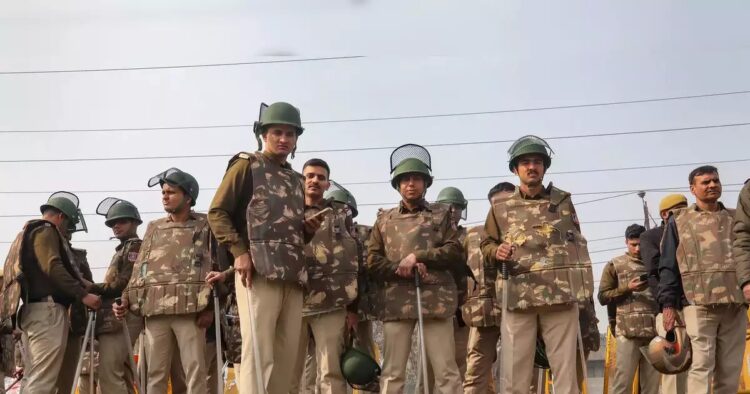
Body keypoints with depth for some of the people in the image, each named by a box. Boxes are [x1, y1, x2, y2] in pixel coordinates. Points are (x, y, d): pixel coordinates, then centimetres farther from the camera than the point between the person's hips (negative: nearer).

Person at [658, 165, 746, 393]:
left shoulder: (736, 218, 17)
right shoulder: (679, 221, 10)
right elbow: (668, 266, 5)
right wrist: (668, 304, -4)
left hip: (735, 305, 3)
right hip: (699, 304, -3)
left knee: (731, 369, 3)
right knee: (702, 365, -10)